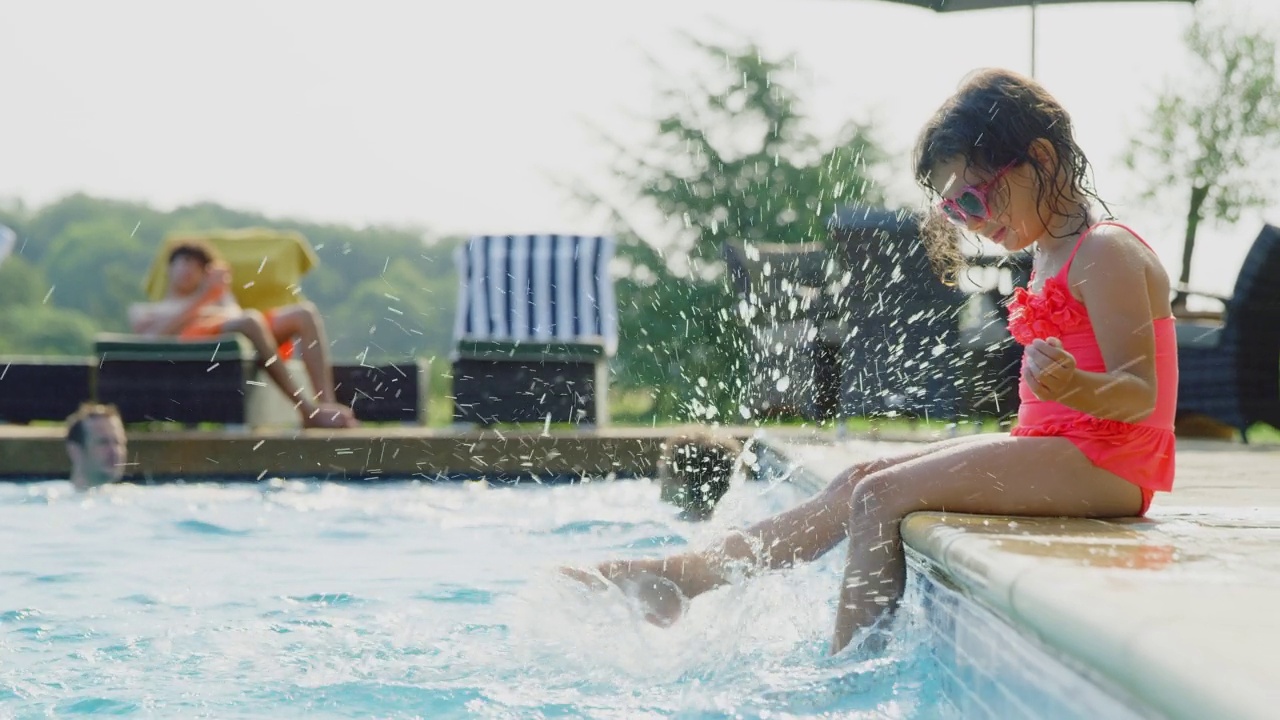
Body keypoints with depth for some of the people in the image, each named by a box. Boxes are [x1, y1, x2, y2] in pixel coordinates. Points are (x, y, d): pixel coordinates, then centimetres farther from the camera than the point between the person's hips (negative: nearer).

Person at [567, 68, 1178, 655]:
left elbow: (1138, 392, -21)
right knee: (860, 481, 3)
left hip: (1103, 463, -10)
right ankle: (685, 577, 0)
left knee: (881, 494, -16)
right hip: (1064, 454, 10)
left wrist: (1076, 388, -39)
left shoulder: (1104, 254, -13)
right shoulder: (1051, 258, 18)